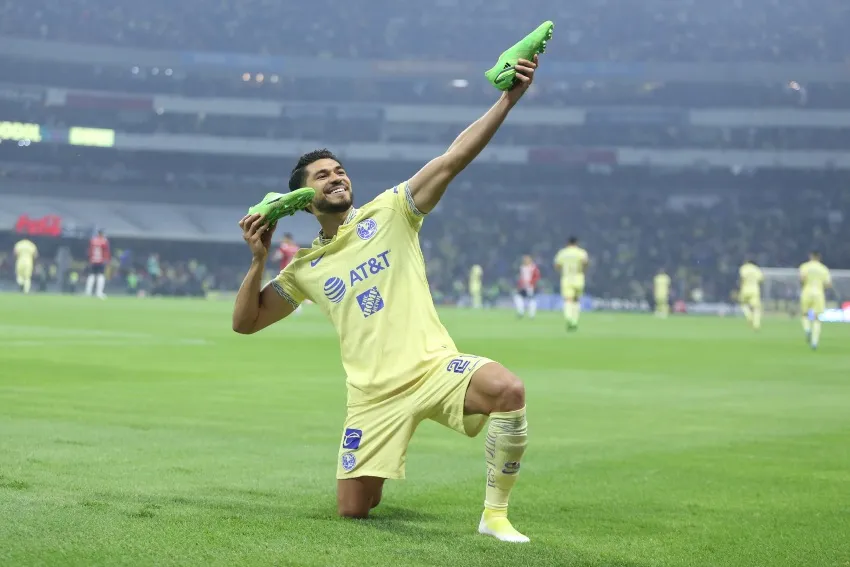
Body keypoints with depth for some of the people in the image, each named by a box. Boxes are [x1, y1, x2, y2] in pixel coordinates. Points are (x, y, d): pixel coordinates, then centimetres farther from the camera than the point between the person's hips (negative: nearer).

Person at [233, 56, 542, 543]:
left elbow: (452, 159, -5)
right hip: (375, 393, 3)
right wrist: (258, 261, 2)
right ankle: (377, 477, 39)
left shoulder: (390, 212, 6)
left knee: (509, 391, -34)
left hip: (434, 367, -2)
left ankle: (495, 513, -16)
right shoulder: (306, 268, 13)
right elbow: (245, 322, 16)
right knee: (353, 511, 0)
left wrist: (508, 99, -15)